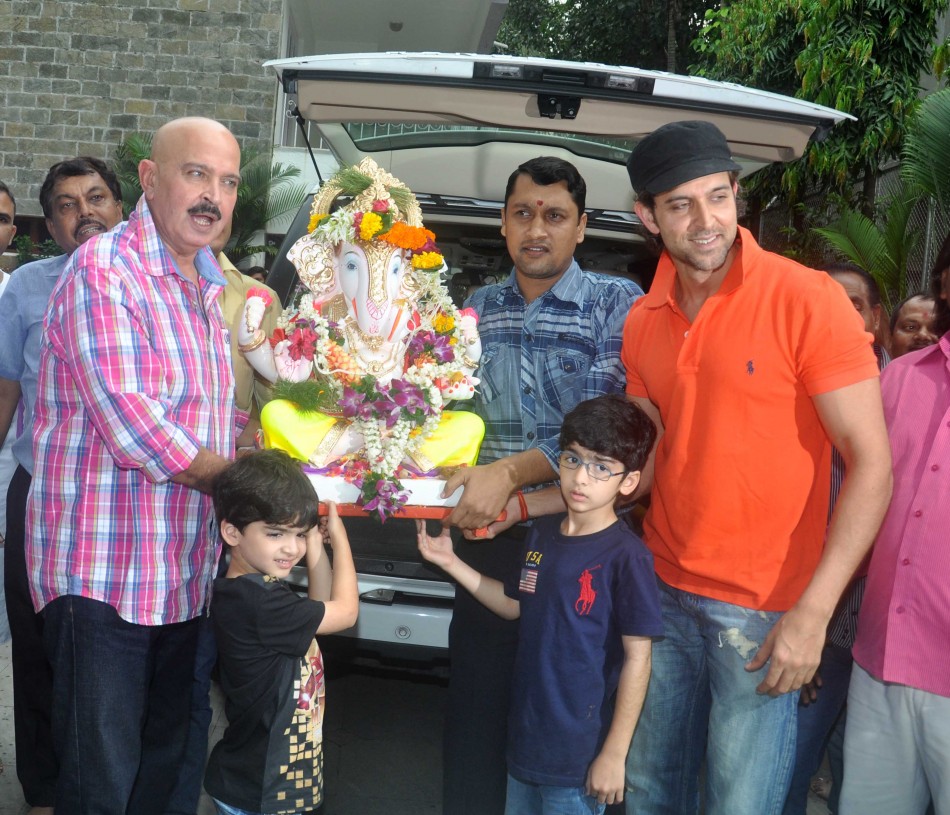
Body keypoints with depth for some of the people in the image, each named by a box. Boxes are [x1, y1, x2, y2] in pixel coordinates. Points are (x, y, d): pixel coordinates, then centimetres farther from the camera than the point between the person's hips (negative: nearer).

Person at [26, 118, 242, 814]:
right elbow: (126, 419, -20)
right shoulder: (104, 268, -11)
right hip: (103, 572, -8)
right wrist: (236, 478, -10)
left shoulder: (205, 287, 16)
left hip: (183, 571, 8)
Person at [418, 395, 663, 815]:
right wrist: (452, 564, 9)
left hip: (579, 749, -6)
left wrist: (614, 753, -15)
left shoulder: (626, 556, -19)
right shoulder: (541, 534, 1)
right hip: (526, 732, 7)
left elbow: (637, 658, -16)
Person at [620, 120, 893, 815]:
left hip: (762, 613, -5)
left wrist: (813, 613, -19)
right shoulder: (644, 323, 5)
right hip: (663, 594, 5)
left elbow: (871, 462, -14)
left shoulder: (805, 300, -14)